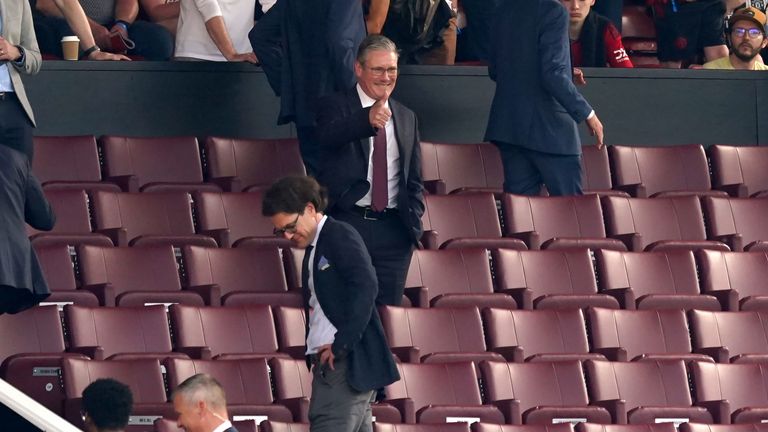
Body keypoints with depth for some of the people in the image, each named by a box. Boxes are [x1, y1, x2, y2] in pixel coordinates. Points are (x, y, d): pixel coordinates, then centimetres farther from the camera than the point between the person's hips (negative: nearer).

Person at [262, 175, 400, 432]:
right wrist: (315, 357, 7)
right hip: (328, 364, 9)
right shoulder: (312, 249, 20)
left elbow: (365, 288, -19)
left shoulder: (340, 236, -7)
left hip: (349, 362, -9)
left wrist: (341, 345, -19)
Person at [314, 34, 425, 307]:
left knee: (388, 309, 4)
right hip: (347, 223, -4)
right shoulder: (335, 107, 0)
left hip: (393, 230, 4)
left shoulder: (407, 118, 17)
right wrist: (368, 119, -44)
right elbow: (326, 137, -25)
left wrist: (414, 218, 6)